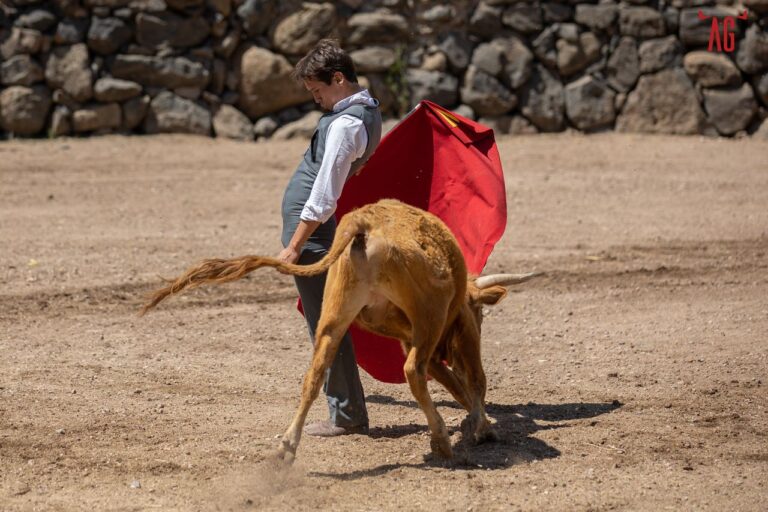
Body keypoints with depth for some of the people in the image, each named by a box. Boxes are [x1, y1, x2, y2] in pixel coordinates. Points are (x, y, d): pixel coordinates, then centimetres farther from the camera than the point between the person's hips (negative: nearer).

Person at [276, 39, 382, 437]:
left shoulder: (344, 124, -21)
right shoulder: (367, 107, 10)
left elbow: (323, 198, -23)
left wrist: (294, 246, -20)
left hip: (311, 228, -10)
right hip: (317, 228, 10)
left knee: (324, 325, -5)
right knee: (325, 321, 14)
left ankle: (347, 415, 0)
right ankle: (346, 410, 17)